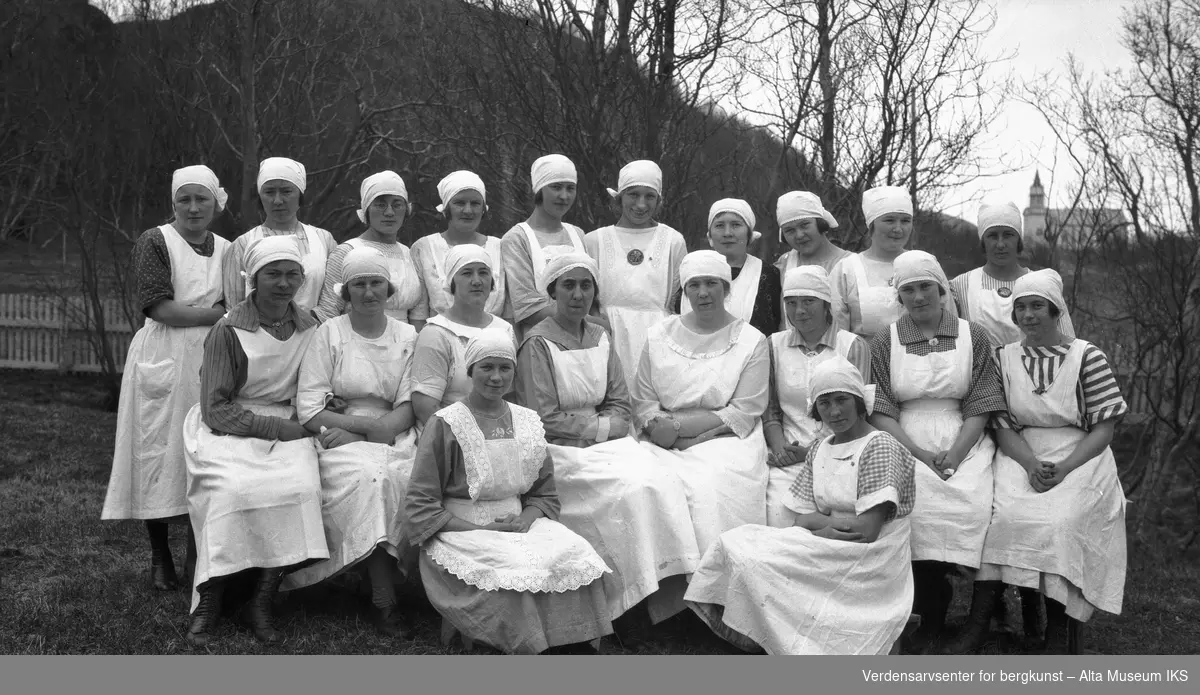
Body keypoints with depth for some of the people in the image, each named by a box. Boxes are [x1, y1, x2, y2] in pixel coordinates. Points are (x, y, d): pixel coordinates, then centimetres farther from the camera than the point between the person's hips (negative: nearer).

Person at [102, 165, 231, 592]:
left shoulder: (226, 249, 12)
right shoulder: (154, 242, -1)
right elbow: (160, 308, -12)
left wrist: (193, 312, -9)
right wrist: (219, 313, -12)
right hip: (163, 361, -3)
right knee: (160, 453, -1)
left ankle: (198, 552, 15)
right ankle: (160, 557, 11)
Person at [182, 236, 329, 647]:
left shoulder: (309, 328, 8)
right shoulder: (229, 330, -6)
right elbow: (216, 410, -8)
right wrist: (277, 427, -17)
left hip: (287, 428, 3)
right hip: (230, 429, -3)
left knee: (301, 486, -28)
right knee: (233, 489, -32)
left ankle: (262, 601, -16)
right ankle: (208, 603, -16)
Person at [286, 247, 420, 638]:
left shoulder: (408, 337, 12)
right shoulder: (329, 333, 5)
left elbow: (408, 409, 4)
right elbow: (309, 410, -3)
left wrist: (366, 429, -14)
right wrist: (372, 421, -11)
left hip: (394, 439, 2)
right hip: (338, 441, -2)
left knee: (408, 478, -30)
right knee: (370, 477, -33)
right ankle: (384, 602, -27)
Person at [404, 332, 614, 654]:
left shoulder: (528, 422, 12)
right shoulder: (445, 424, -3)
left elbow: (545, 494, 16)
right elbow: (421, 507, -5)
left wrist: (525, 518, -7)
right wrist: (480, 530, -15)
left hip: (519, 523, 5)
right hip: (461, 530, -4)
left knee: (577, 554, -23)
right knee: (513, 569, -34)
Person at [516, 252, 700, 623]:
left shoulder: (599, 339, 14)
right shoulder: (538, 344, -6)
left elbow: (621, 407, 11)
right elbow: (545, 420, -11)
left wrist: (588, 426, -9)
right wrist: (600, 426, -8)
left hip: (608, 444, 6)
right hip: (560, 452, -5)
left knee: (665, 482, -21)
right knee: (630, 491, -27)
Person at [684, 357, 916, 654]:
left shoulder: (880, 446, -8)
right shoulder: (818, 450, 13)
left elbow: (869, 531, -15)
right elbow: (802, 520, 6)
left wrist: (818, 524, -4)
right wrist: (832, 524, -14)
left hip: (867, 569, -6)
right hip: (829, 557, 7)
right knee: (737, 541, -15)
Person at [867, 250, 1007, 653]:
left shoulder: (973, 338, 10)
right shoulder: (885, 344, 9)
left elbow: (979, 409, 3)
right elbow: (881, 412, 2)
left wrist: (953, 456, -12)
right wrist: (920, 455, -12)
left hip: (963, 443, 0)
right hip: (904, 445, 0)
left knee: (971, 505, -29)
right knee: (911, 502, -31)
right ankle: (931, 622, -13)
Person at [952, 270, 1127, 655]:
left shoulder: (1088, 357, 0)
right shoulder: (1005, 358, 9)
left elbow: (1104, 428, -3)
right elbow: (1003, 425, 3)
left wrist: (1063, 468, -16)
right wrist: (1031, 464, -16)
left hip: (1079, 460, -2)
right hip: (1022, 457, 2)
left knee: (1059, 522, -28)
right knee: (998, 514, -26)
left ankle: (1059, 635, -14)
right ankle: (978, 620, -20)